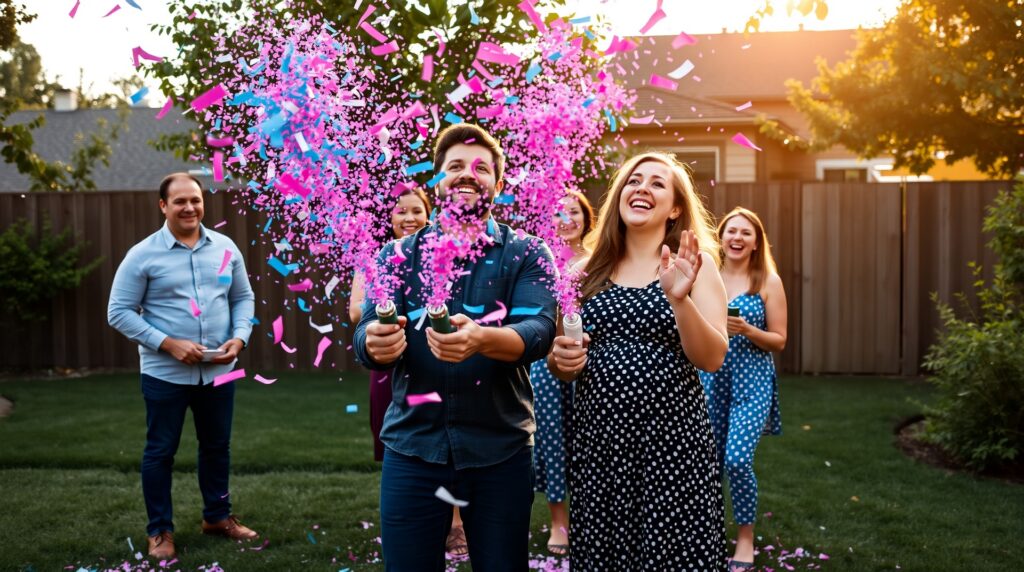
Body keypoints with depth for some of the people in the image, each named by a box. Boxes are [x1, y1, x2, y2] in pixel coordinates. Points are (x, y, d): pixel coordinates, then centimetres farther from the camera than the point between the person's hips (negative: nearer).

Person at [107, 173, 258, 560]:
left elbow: (243, 298, 10)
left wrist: (239, 338, -8)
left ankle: (217, 516, 35)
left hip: (218, 371, 4)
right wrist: (169, 344, -18)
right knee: (160, 452, 8)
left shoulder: (225, 248, 3)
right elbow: (119, 313, -8)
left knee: (217, 446, 16)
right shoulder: (142, 255, -8)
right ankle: (160, 529, 24)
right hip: (165, 374, -3)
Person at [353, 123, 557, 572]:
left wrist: (481, 339, -36)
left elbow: (539, 331, -15)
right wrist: (376, 342, -30)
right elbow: (366, 335, -5)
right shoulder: (398, 255, 5)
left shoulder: (527, 254, 0)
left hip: (500, 449, -1)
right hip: (412, 446, 1)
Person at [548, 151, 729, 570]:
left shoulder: (696, 264, 1)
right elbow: (562, 367, 15)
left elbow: (712, 359, -9)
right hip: (596, 438, 3)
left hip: (671, 439, -3)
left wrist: (679, 298, -24)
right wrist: (560, 360, -7)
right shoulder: (589, 271, 8)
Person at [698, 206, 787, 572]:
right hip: (710, 378, 3)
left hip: (752, 380, -3)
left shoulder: (769, 282, -2)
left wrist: (747, 330, -18)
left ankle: (745, 537, 7)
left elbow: (779, 341, -2)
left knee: (737, 459, -14)